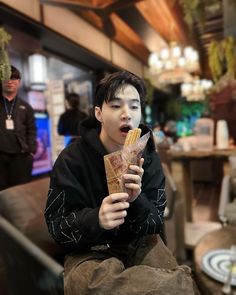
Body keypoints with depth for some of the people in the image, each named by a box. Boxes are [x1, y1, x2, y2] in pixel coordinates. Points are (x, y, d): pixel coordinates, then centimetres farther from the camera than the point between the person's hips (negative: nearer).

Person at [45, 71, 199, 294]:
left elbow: (156, 225, -7)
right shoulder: (71, 160, -15)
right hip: (90, 249, -1)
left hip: (139, 243, 3)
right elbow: (57, 227, -13)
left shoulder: (149, 158, -7)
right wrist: (95, 219, -35)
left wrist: (137, 202, -30)